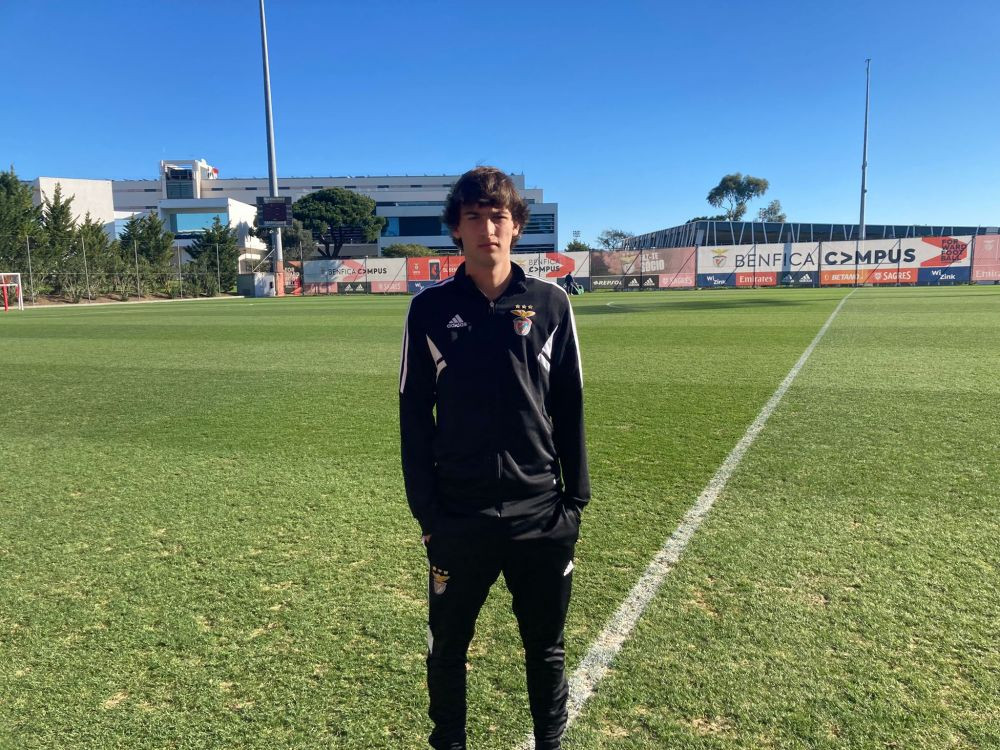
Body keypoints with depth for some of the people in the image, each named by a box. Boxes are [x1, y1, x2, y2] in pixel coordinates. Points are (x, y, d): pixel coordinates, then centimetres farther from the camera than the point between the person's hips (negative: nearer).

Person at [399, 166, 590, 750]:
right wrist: (426, 511, -4)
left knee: (546, 649, 16)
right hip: (458, 517, 0)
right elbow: (415, 416, -1)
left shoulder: (550, 303, -1)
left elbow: (569, 408, 3)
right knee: (448, 648, 15)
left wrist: (577, 498, 2)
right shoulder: (430, 309, -3)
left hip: (542, 514, 1)